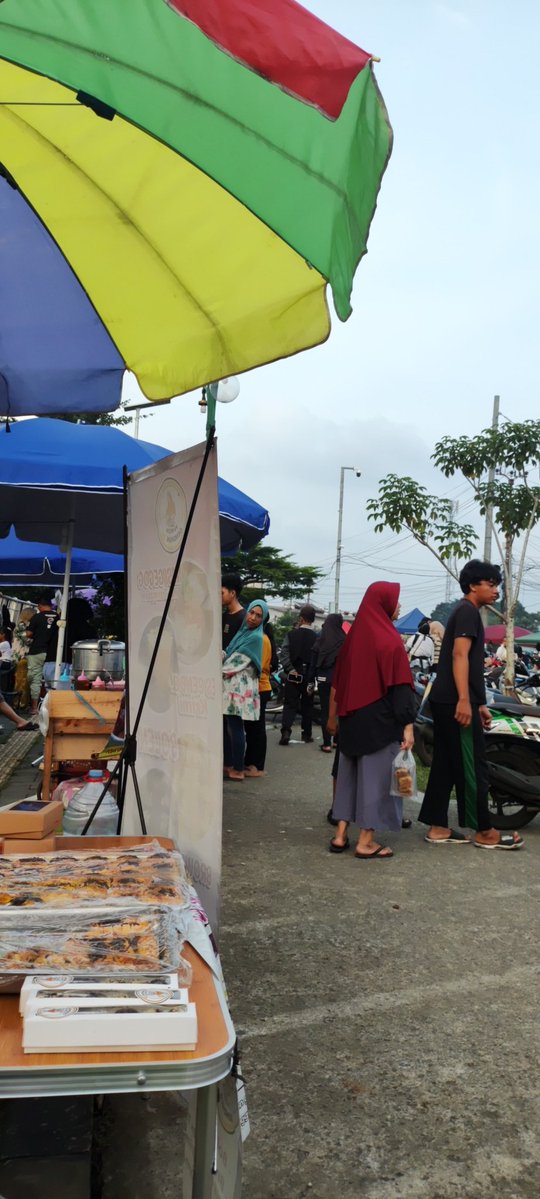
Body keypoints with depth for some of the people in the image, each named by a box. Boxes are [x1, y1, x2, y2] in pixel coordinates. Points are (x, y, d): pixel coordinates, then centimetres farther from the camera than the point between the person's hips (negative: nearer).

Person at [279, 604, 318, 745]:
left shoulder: (292, 634, -3)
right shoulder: (317, 637, -7)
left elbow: (284, 653, -11)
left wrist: (290, 669, -10)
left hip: (293, 675, 0)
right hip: (309, 675, 0)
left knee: (290, 704, 3)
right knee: (307, 705, 13)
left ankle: (286, 731, -15)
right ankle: (306, 734, 19)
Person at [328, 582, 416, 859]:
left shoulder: (354, 634, 8)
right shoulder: (389, 639, -12)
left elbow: (337, 680, 13)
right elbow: (400, 686, -16)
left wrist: (333, 716, 21)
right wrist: (408, 725, -15)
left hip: (352, 719, 7)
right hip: (381, 721, -7)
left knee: (350, 772, 15)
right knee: (375, 774, 2)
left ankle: (341, 835, 18)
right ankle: (365, 842, 7)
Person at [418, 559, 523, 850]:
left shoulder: (465, 612, 23)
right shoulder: (468, 611, -8)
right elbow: (460, 655, -20)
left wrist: (479, 704, 25)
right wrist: (464, 700, -26)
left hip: (445, 702, 10)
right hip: (456, 702, -10)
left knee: (446, 766, 10)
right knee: (473, 767, -3)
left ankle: (437, 828, 14)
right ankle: (484, 832, 5)